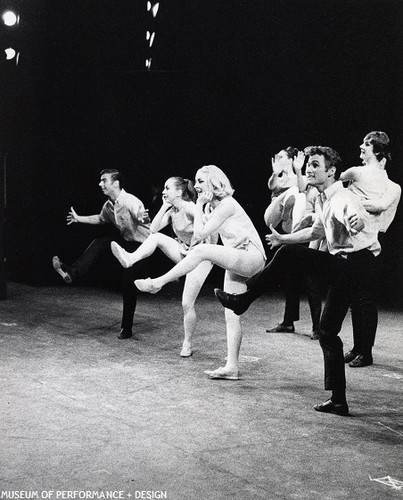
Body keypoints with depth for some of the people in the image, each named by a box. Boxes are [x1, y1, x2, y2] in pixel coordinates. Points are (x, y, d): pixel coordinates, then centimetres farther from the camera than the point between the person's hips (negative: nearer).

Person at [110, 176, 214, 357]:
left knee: (187, 303, -7)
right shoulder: (172, 211, 2)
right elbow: (153, 228, -7)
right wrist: (164, 206, -9)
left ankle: (187, 344, 9)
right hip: (183, 252, 7)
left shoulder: (190, 208, -20)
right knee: (156, 238, -19)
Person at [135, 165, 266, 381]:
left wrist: (199, 207, -7)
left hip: (252, 257, -10)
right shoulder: (211, 207, 15)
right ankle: (231, 368, 7)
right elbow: (198, 234, 10)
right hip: (236, 263, 10)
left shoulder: (227, 205, -12)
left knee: (201, 250, -28)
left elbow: (200, 234, -14)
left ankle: (157, 283, -22)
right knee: (231, 316, 5)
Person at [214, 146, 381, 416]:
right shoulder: (322, 201, 14)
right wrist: (284, 238, 40)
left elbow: (357, 221, -42)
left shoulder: (343, 199, -17)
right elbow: (316, 232, 35)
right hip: (340, 261, 9)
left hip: (357, 265, -9)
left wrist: (356, 223, -66)